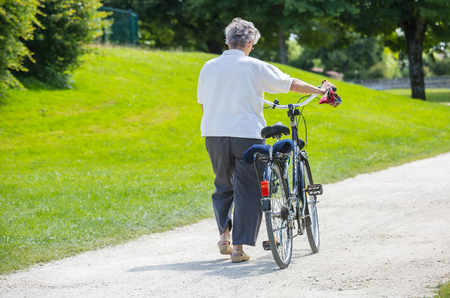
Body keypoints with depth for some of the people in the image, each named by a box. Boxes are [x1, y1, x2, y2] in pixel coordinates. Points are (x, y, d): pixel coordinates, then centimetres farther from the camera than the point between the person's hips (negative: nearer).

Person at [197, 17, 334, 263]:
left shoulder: (209, 67, 6)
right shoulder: (255, 67, -4)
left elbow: (203, 104, 14)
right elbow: (291, 84, 1)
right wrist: (319, 90, 14)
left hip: (214, 134, 4)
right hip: (246, 134, -4)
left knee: (223, 187, 21)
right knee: (248, 191, 3)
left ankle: (224, 236, 12)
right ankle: (239, 247, -1)